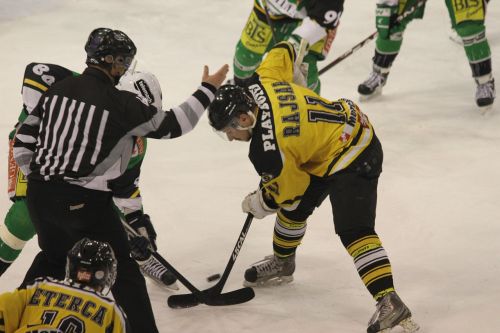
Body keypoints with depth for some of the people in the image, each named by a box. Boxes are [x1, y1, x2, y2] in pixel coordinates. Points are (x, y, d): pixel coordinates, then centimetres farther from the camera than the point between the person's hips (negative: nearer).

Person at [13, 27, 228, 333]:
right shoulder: (121, 104, -13)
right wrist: (208, 89, 8)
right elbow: (172, 125, -3)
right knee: (122, 270, 7)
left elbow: (24, 141, 8)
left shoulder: (57, 90, 4)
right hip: (85, 202, -6)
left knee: (54, 257, 29)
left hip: (40, 196, 6)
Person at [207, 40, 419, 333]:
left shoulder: (267, 152, -30)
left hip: (353, 158, -11)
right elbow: (283, 52, 9)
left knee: (353, 230, -21)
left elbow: (288, 191, -13)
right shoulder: (259, 84, -10)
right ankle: (283, 264, 44)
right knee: (295, 208, 22)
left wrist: (259, 204, 6)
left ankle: (389, 302, -29)